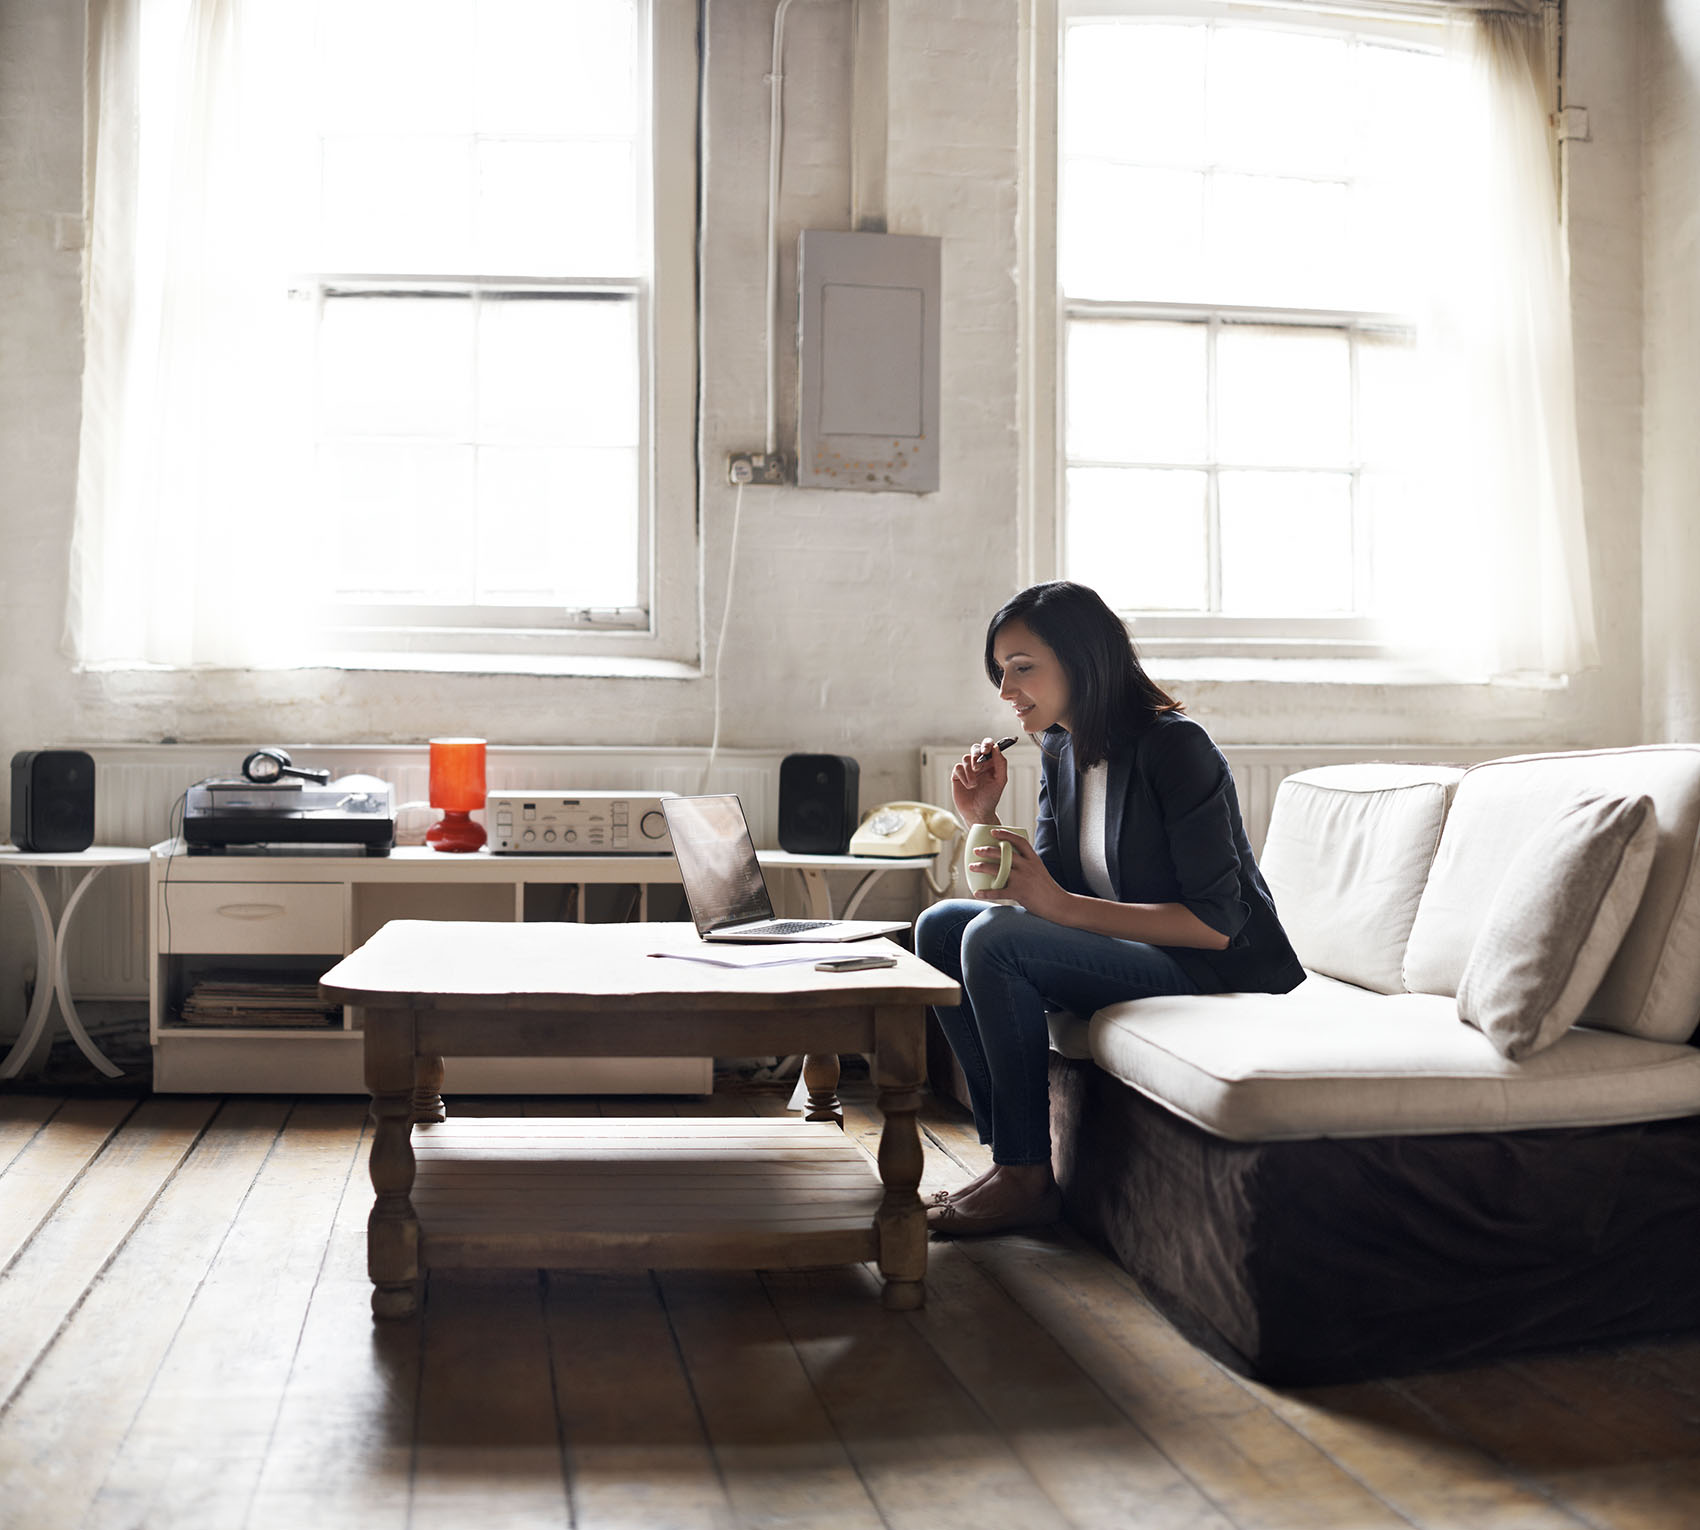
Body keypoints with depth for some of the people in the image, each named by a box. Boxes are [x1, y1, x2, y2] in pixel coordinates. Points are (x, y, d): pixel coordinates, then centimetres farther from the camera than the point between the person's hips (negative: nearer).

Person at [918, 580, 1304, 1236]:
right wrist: (984, 819, -7)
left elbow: (1215, 924, -23)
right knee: (940, 927, -1)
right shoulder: (1060, 751, 7)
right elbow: (1040, 896, 8)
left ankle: (1027, 1180, -15)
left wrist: (1063, 907, -28)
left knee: (994, 939, -25)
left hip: (1217, 970, -9)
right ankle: (1006, 1150, -4)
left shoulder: (1174, 746, -19)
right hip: (1127, 954, 9)